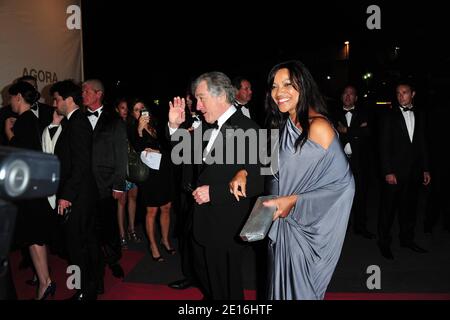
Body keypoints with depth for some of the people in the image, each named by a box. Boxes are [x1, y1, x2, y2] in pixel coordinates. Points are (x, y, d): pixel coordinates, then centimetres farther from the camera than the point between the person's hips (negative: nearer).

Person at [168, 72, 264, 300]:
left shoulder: (247, 129, -19)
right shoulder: (206, 128, 4)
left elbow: (256, 182, -22)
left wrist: (213, 192, -22)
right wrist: (175, 126, 2)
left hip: (225, 227, -7)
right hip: (200, 221, 7)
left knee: (226, 288, 16)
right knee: (204, 277, 27)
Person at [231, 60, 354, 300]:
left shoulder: (318, 126, -19)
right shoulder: (283, 125, 4)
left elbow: (342, 183, -20)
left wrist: (293, 201, -21)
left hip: (307, 225, -7)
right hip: (284, 220, 7)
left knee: (299, 288, 11)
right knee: (282, 282, 22)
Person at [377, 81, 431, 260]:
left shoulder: (419, 116, 11)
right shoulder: (389, 116, -2)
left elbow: (422, 143, 13)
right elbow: (384, 146, -7)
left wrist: (425, 169, 9)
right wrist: (388, 171, -13)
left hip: (414, 171, 4)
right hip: (394, 171, -4)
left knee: (409, 206, 12)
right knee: (388, 208, 3)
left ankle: (407, 239, 27)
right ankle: (384, 242, 15)